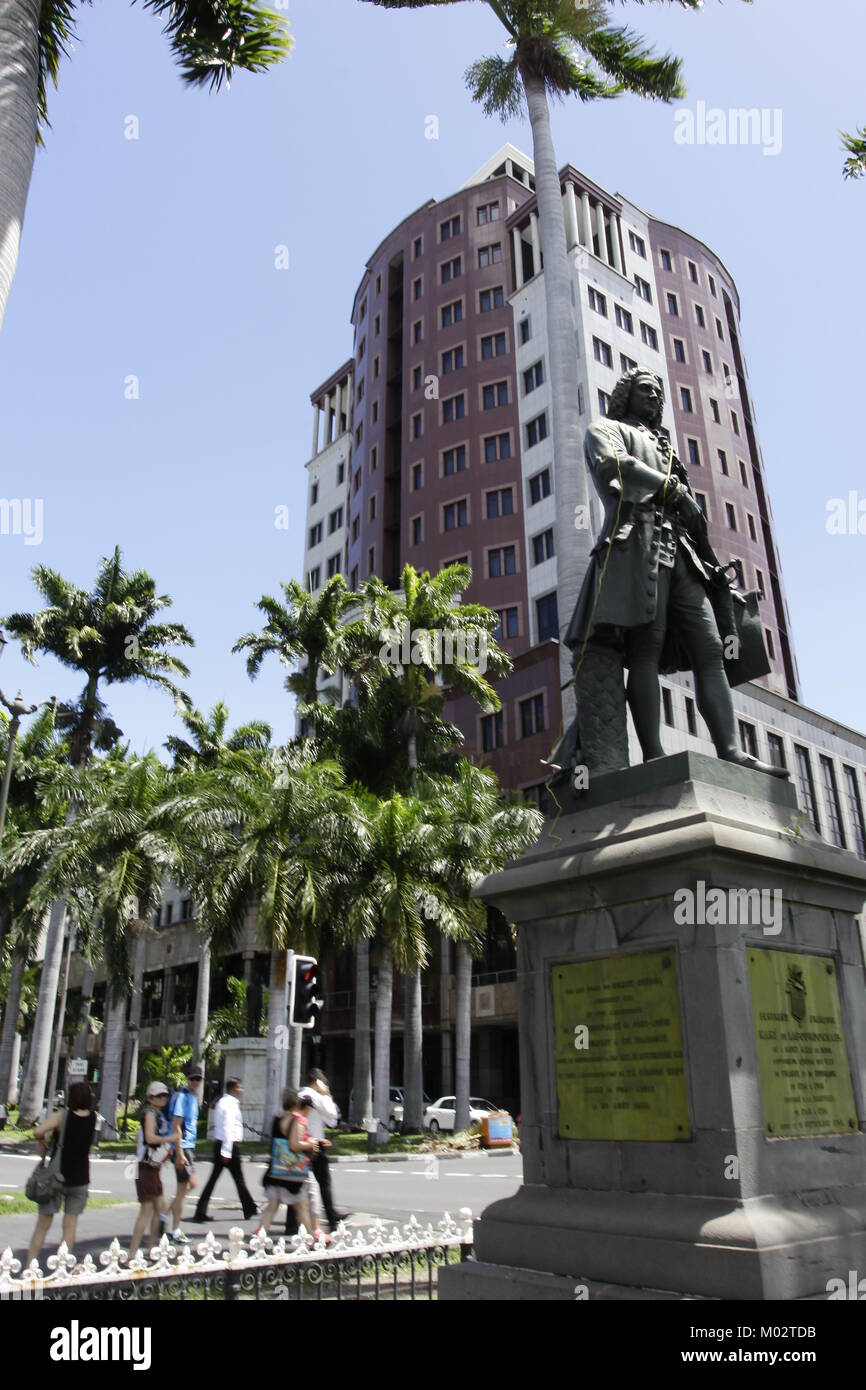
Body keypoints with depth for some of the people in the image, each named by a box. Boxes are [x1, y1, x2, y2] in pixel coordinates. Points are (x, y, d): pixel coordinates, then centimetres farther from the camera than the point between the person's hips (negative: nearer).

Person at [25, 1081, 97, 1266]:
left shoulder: (62, 1116, -14)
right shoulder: (92, 1118, -3)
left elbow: (38, 1131, -28)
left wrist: (41, 1142, -9)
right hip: (79, 1179, 2)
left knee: (42, 1225, 8)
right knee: (70, 1225, 11)